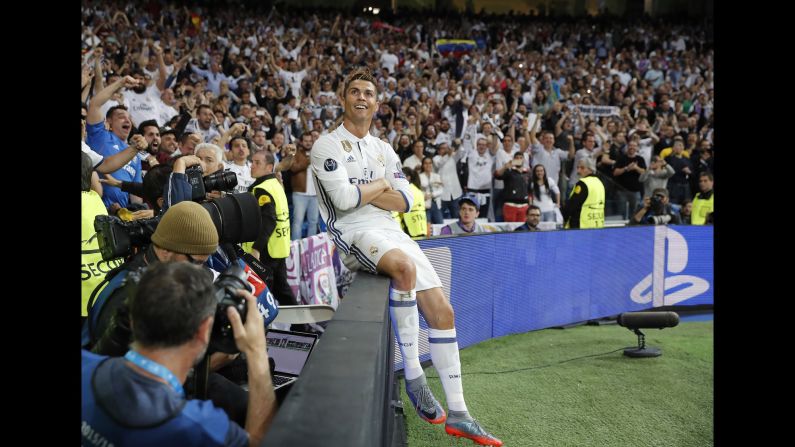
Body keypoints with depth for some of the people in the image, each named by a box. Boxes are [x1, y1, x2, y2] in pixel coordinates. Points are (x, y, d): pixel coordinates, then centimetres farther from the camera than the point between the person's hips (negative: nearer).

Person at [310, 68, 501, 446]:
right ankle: (413, 376, -22)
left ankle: (457, 414, 5)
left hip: (390, 231, 7)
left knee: (442, 311, -4)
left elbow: (404, 201, 9)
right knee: (405, 267, -38)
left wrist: (361, 191, -4)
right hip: (354, 233, -6)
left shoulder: (384, 150, 20)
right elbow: (344, 199, -14)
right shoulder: (327, 145, 1)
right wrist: (381, 185, 1)